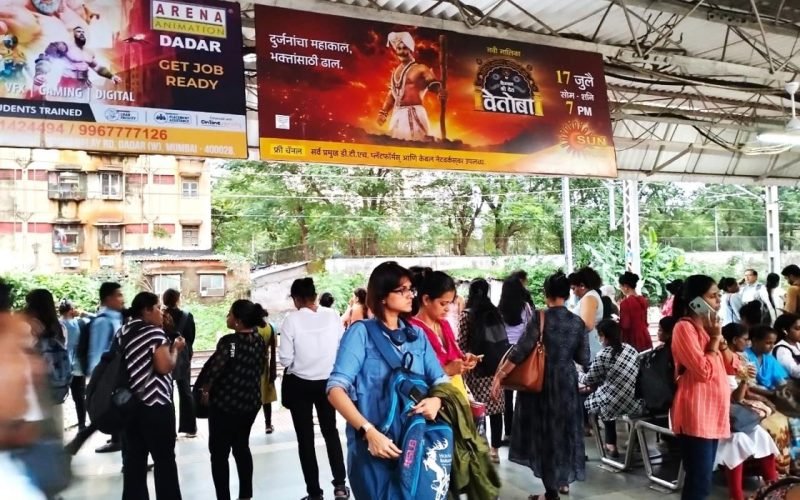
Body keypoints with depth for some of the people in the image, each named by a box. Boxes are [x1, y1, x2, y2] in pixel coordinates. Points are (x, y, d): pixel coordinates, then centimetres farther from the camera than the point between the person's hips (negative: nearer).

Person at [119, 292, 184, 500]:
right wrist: (175, 348, -5)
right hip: (155, 405, -7)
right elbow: (164, 367, -22)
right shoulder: (154, 332, -14)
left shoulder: (123, 332, 10)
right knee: (165, 460, 4)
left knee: (134, 461, 11)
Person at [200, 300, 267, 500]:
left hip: (225, 403, -7)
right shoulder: (260, 341, 0)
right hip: (251, 401, 7)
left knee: (219, 452, 7)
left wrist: (206, 389, -1)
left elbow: (215, 369, -19)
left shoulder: (229, 341, -21)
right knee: (242, 447, 21)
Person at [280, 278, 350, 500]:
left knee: (305, 438, 12)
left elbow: (285, 359, -12)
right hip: (328, 381, 3)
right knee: (330, 431, 23)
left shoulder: (291, 319, -16)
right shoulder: (332, 316, -9)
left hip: (300, 384, -3)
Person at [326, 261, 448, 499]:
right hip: (373, 446, -5)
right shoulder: (361, 332, -7)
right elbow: (336, 389, -15)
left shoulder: (418, 335, 8)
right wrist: (369, 432, -26)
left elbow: (440, 379, 9)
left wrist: (436, 400, -15)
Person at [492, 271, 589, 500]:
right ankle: (564, 480, 33)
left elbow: (521, 350, -18)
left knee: (545, 431, 6)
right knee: (565, 427, 20)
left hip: (543, 382, -4)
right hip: (567, 381, 4)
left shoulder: (541, 318, -13)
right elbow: (584, 359, 3)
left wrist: (499, 375, -14)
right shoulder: (578, 322, -1)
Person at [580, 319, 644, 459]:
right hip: (633, 403, 6)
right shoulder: (631, 349, 5)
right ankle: (611, 444, 33)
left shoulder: (603, 355, -13)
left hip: (612, 404, -6)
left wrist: (576, 375, 18)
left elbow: (589, 380, -2)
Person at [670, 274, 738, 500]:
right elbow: (704, 371, -21)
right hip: (696, 414, -9)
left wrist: (719, 339, 0)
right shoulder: (684, 328, -14)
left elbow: (732, 366, 15)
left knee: (702, 479, 15)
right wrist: (714, 339, -10)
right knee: (700, 482, -9)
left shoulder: (709, 326, 15)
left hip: (713, 411, 10)